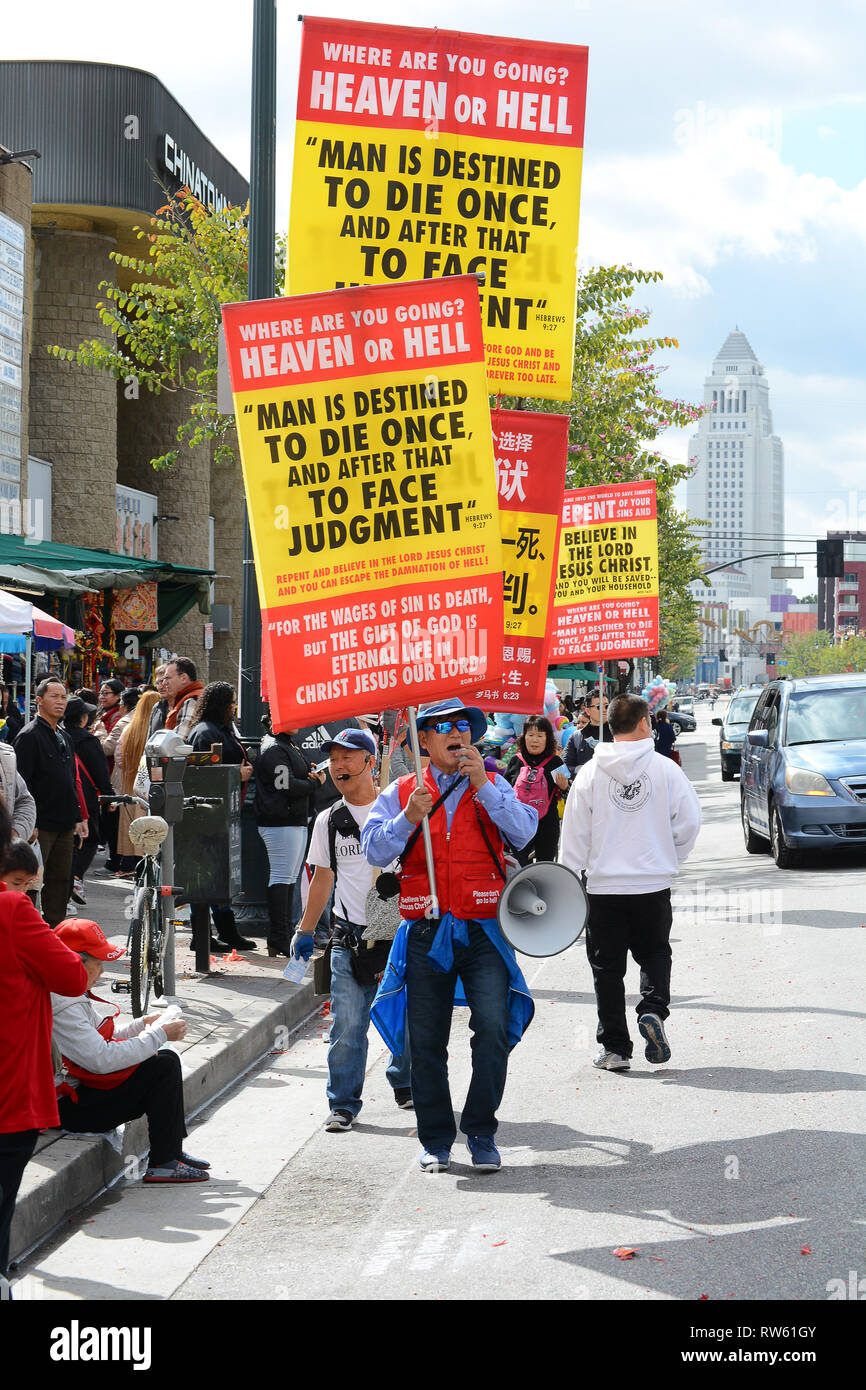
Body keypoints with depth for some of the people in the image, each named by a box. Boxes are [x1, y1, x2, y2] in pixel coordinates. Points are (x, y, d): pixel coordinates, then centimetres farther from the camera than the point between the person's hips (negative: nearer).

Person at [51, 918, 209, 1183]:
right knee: (163, 1068, -15)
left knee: (168, 1061, 10)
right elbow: (101, 1060, -28)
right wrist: (158, 1035, -18)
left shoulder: (71, 995, 11)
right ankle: (162, 1164, -10)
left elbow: (97, 1040, 20)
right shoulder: (61, 1006, -24)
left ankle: (173, 1152, 12)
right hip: (67, 1107, -11)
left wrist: (142, 1025, 6)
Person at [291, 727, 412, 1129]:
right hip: (349, 937, 1)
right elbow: (323, 878, 16)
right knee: (347, 1026, -6)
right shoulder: (328, 820, 8)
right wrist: (305, 931, 14)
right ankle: (343, 1104, 2)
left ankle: (405, 1085, 31)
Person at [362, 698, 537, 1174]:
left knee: (494, 1028, -15)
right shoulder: (401, 793, 10)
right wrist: (409, 817, -14)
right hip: (425, 933, 1)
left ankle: (481, 1132, -1)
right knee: (426, 1041, 5)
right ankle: (436, 1140, 18)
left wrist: (482, 785, -13)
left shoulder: (494, 787, 11)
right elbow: (374, 850, 1)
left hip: (483, 930, -1)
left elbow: (524, 832, -6)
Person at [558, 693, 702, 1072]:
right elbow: (690, 821, -2)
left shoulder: (590, 773, -3)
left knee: (607, 967, 8)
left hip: (604, 886, 0)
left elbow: (575, 833, -2)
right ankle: (653, 1009, -9)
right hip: (654, 884, 0)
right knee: (654, 954, 18)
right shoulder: (666, 769, -5)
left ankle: (614, 1047, 9)